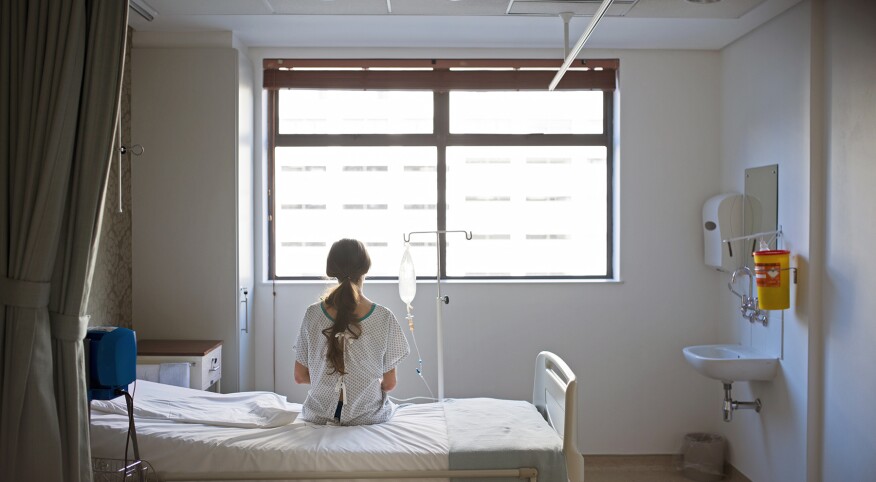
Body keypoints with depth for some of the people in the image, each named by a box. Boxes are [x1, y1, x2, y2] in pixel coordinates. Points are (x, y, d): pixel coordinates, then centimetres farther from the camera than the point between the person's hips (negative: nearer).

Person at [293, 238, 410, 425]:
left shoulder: (312, 314, -11)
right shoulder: (384, 318, -16)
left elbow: (300, 376, -3)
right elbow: (389, 383, -9)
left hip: (319, 416, 1)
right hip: (368, 417, -1)